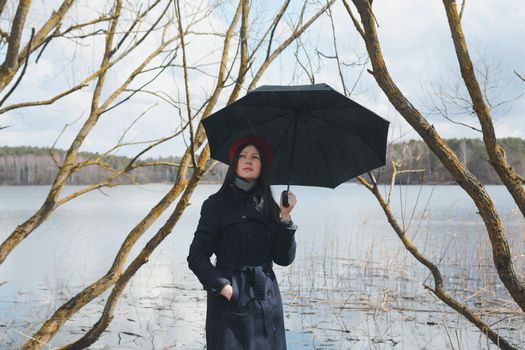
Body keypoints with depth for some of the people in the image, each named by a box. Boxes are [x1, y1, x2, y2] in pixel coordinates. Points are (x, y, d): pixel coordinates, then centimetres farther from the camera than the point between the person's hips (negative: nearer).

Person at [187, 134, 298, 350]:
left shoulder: (268, 206, 9)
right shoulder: (217, 204, -1)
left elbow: (284, 258, 4)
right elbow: (197, 257, -4)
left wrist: (285, 218, -6)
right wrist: (223, 287, -13)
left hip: (267, 300, 4)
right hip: (230, 301, -4)